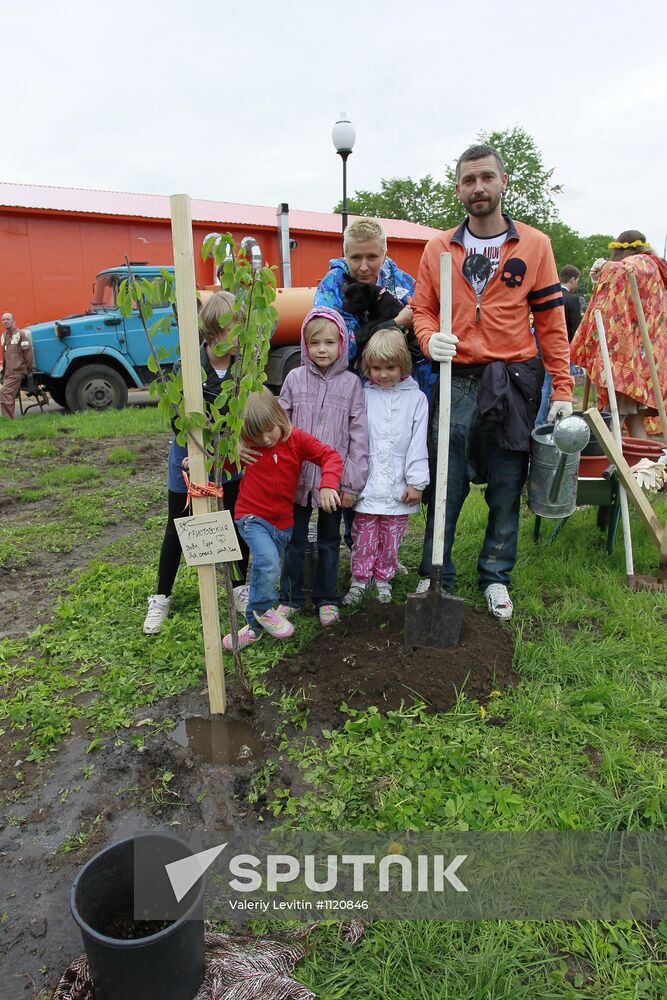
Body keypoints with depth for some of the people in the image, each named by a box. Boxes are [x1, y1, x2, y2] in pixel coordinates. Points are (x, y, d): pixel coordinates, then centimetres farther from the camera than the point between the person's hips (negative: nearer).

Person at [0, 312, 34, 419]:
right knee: (10, 396, 11)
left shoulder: (21, 334, -7)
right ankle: (9, 419, 18)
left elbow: (28, 352, -7)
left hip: (17, 371, -8)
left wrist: (29, 369, -5)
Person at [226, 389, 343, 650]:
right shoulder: (244, 445, -6)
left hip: (283, 522, 3)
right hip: (253, 517, -2)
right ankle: (264, 610, -1)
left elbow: (331, 456, -12)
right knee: (268, 564, -27)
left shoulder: (296, 439, -7)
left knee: (262, 574, 14)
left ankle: (254, 625, 32)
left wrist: (327, 485, -31)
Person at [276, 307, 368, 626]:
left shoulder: (351, 383, -3)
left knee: (329, 540, 12)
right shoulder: (295, 378, 0)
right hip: (297, 476, 1)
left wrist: (353, 481, -6)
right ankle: (290, 597, 26)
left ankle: (326, 599, 27)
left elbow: (358, 435, -3)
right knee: (295, 539, 11)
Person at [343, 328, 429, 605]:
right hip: (367, 485, 0)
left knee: (390, 540, 12)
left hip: (398, 486, 0)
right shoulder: (364, 396, 2)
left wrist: (416, 481, -5)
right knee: (363, 538, 7)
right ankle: (358, 582, 21)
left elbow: (418, 443, -1)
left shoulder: (416, 398, 1)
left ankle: (384, 582, 28)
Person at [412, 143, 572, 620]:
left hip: (514, 383, 0)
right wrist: (431, 338, -14)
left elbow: (551, 321, 4)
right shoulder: (438, 248, 8)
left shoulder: (534, 245, 5)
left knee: (506, 488, 7)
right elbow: (422, 308, 10)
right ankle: (435, 576, 19)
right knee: (445, 486, 3)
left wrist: (563, 389, -2)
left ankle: (496, 578, 24)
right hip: (456, 381, 0)